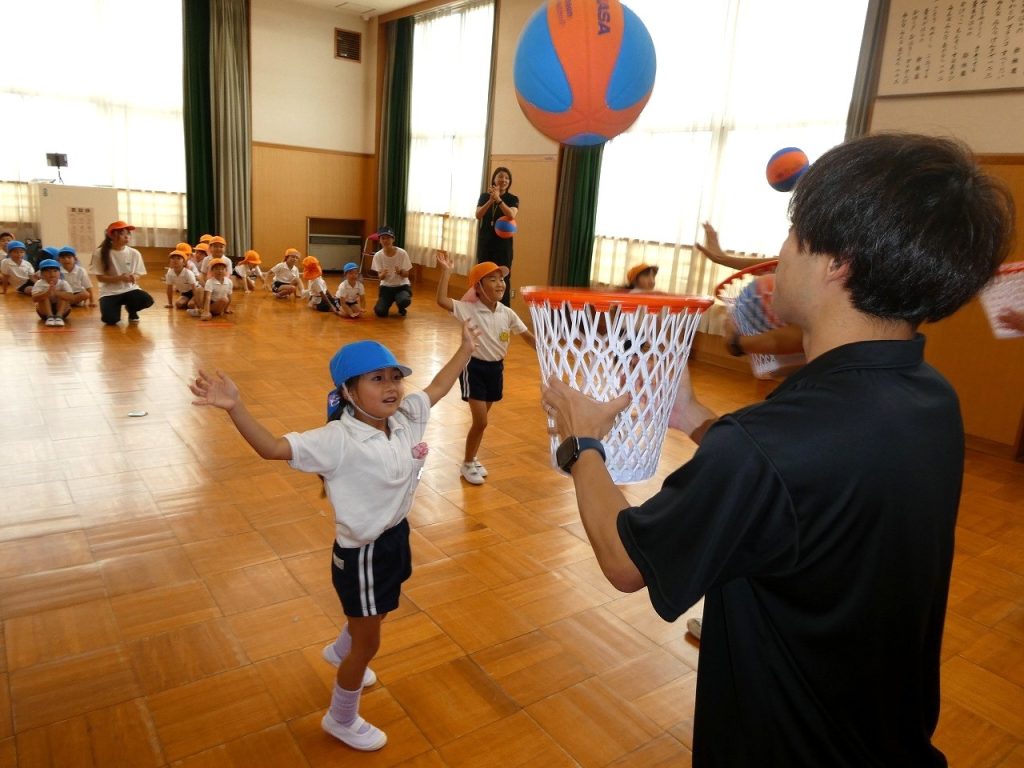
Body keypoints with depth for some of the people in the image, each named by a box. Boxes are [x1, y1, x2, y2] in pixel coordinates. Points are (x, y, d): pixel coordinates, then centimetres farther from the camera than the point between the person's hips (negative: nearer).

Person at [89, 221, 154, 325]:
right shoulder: (100, 253, -8)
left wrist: (134, 277, -19)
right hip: (109, 292, -2)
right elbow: (100, 277, -7)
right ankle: (116, 307, 15)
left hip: (129, 289, 2)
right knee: (110, 319, -25)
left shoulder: (134, 253, -3)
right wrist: (120, 278, -21)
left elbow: (138, 275, 6)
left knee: (147, 300, -30)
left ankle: (131, 310, 7)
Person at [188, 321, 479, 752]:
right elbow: (273, 448, -36)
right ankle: (341, 720, 40)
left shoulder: (406, 417, -8)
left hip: (396, 537, 8)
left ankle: (339, 652, 68)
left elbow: (438, 387, 8)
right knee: (368, 644, 12)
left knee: (375, 616, 34)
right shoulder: (338, 441, -28)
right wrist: (235, 408, -50)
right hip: (362, 553, -8)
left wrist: (467, 348, 12)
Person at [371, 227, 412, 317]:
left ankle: (401, 308, 5)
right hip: (386, 287, 2)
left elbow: (406, 274, -10)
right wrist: (383, 274, -31)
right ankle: (388, 302, 19)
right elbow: (380, 277, -7)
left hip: (402, 286, -1)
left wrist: (400, 272, -33)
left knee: (404, 301, -36)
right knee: (380, 312, -19)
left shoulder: (402, 253, -16)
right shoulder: (378, 255, -10)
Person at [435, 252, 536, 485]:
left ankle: (472, 459, 35)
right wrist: (446, 271, -29)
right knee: (480, 421, -7)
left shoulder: (507, 314, -1)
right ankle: (467, 464, 13)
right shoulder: (469, 310, -14)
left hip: (496, 368, 5)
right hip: (474, 367, -5)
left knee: (481, 419, 16)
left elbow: (528, 337, 6)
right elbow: (441, 301, -27)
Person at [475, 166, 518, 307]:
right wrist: (491, 200, -22)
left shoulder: (512, 199, 0)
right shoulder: (484, 196, 6)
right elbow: (478, 215, -9)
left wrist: (498, 199, -28)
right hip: (485, 243, 2)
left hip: (503, 245, -2)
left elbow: (511, 215, -19)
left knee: (503, 279, -6)